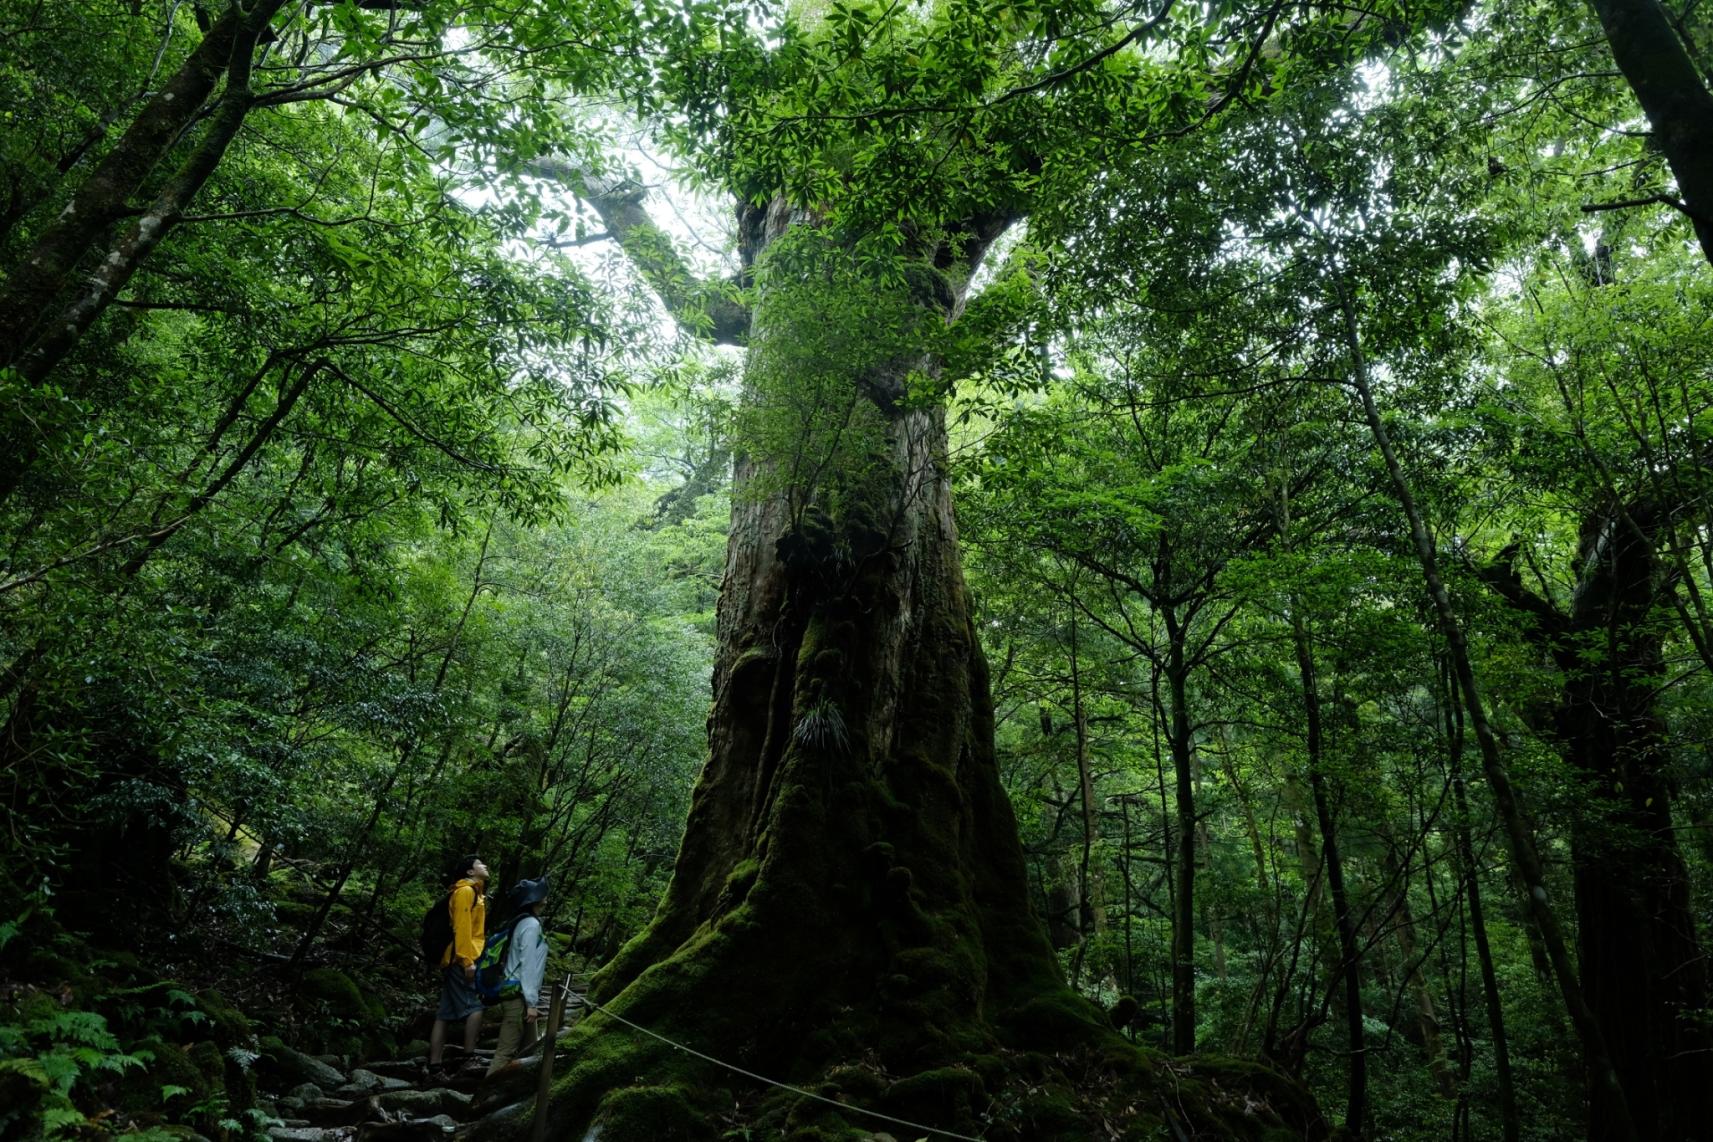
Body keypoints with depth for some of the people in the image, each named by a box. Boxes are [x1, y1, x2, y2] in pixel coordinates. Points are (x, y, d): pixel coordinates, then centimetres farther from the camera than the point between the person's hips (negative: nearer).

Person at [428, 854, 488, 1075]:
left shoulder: (473, 893, 23)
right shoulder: (465, 891, -7)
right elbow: (461, 927, -16)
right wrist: (467, 961, -22)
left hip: (454, 961, 10)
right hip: (462, 960, -10)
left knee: (445, 1014, 7)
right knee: (475, 1007, -11)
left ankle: (434, 1064, 8)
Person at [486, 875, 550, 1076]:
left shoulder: (524, 922, 13)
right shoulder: (531, 924, -14)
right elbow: (528, 965, -19)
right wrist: (532, 1002, -19)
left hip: (516, 994, 10)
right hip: (519, 997, -10)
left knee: (528, 1049, 14)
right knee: (506, 1052, -8)